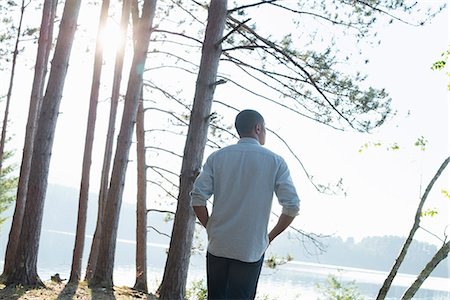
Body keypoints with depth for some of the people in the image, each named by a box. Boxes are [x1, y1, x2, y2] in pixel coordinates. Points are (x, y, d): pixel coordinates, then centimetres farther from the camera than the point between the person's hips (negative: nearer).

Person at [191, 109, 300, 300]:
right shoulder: (275, 161, -1)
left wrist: (210, 229, 8)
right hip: (251, 249, -2)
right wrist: (270, 237, 6)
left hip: (218, 246, 2)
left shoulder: (217, 157, 3)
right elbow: (292, 207, -6)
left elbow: (197, 198, -5)